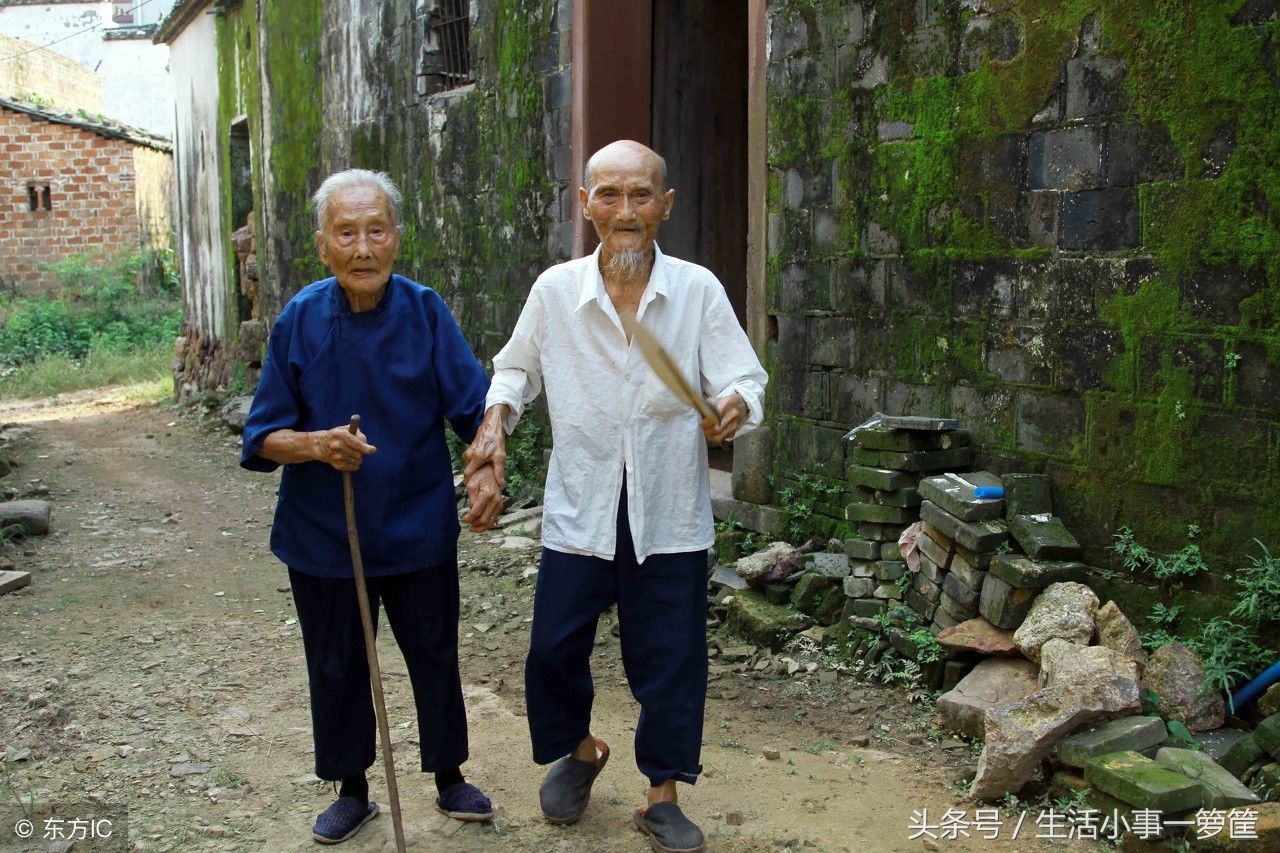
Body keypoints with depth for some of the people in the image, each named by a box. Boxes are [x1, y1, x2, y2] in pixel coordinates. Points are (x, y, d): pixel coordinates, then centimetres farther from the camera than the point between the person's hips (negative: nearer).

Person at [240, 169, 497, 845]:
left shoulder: (424, 311, -10)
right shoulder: (300, 320, -8)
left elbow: (475, 408, -11)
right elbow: (262, 439, -5)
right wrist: (315, 445, -26)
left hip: (418, 529, 0)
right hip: (324, 535, 1)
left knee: (434, 656, 14)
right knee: (337, 666, 15)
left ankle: (449, 778, 36)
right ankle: (352, 790, 36)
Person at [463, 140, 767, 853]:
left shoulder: (699, 290, -6)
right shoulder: (555, 291, -2)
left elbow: (745, 379, -7)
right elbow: (516, 370, 13)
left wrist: (735, 406, -29)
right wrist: (496, 427, -4)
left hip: (671, 516, -1)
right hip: (579, 512, 1)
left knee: (670, 660, 7)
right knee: (555, 647, 10)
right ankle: (578, 749, 41)